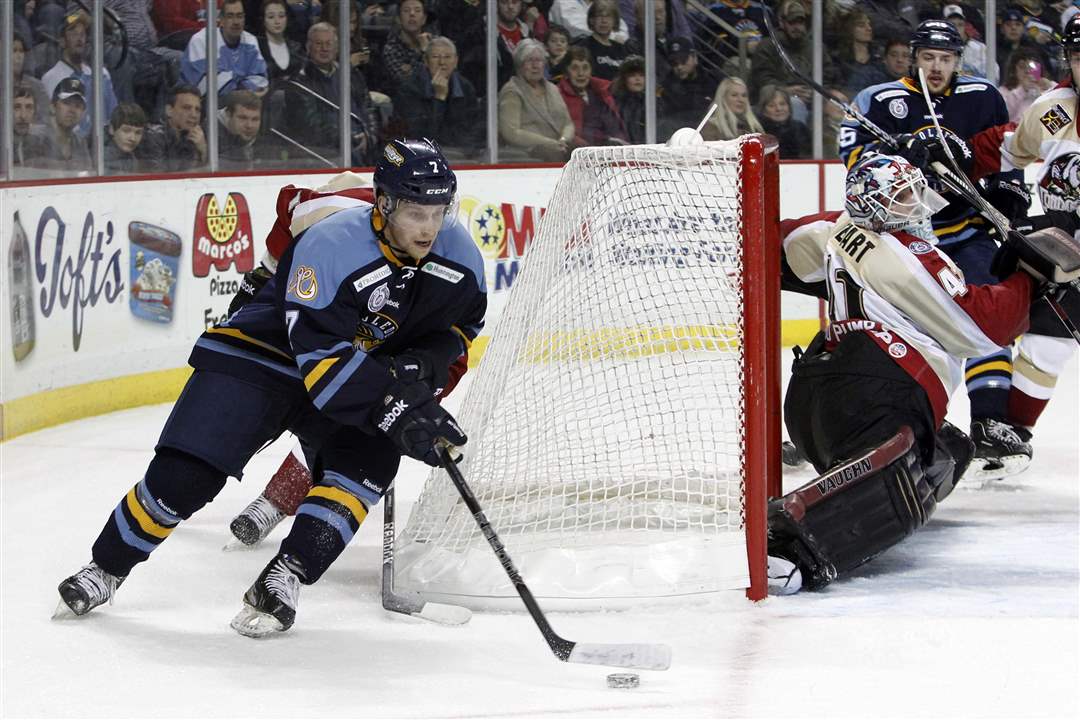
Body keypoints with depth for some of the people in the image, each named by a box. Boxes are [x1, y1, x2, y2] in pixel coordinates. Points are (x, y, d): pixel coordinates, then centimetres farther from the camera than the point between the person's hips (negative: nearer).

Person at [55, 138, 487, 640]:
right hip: (263, 356, -5)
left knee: (369, 459, -25)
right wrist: (394, 410, -42)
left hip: (371, 375, 5)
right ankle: (105, 569, 10)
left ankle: (283, 579, -18)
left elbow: (461, 322, 5)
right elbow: (324, 357, -35)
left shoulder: (457, 252, -13)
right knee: (184, 473, -13)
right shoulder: (330, 245, -31)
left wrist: (422, 364, -15)